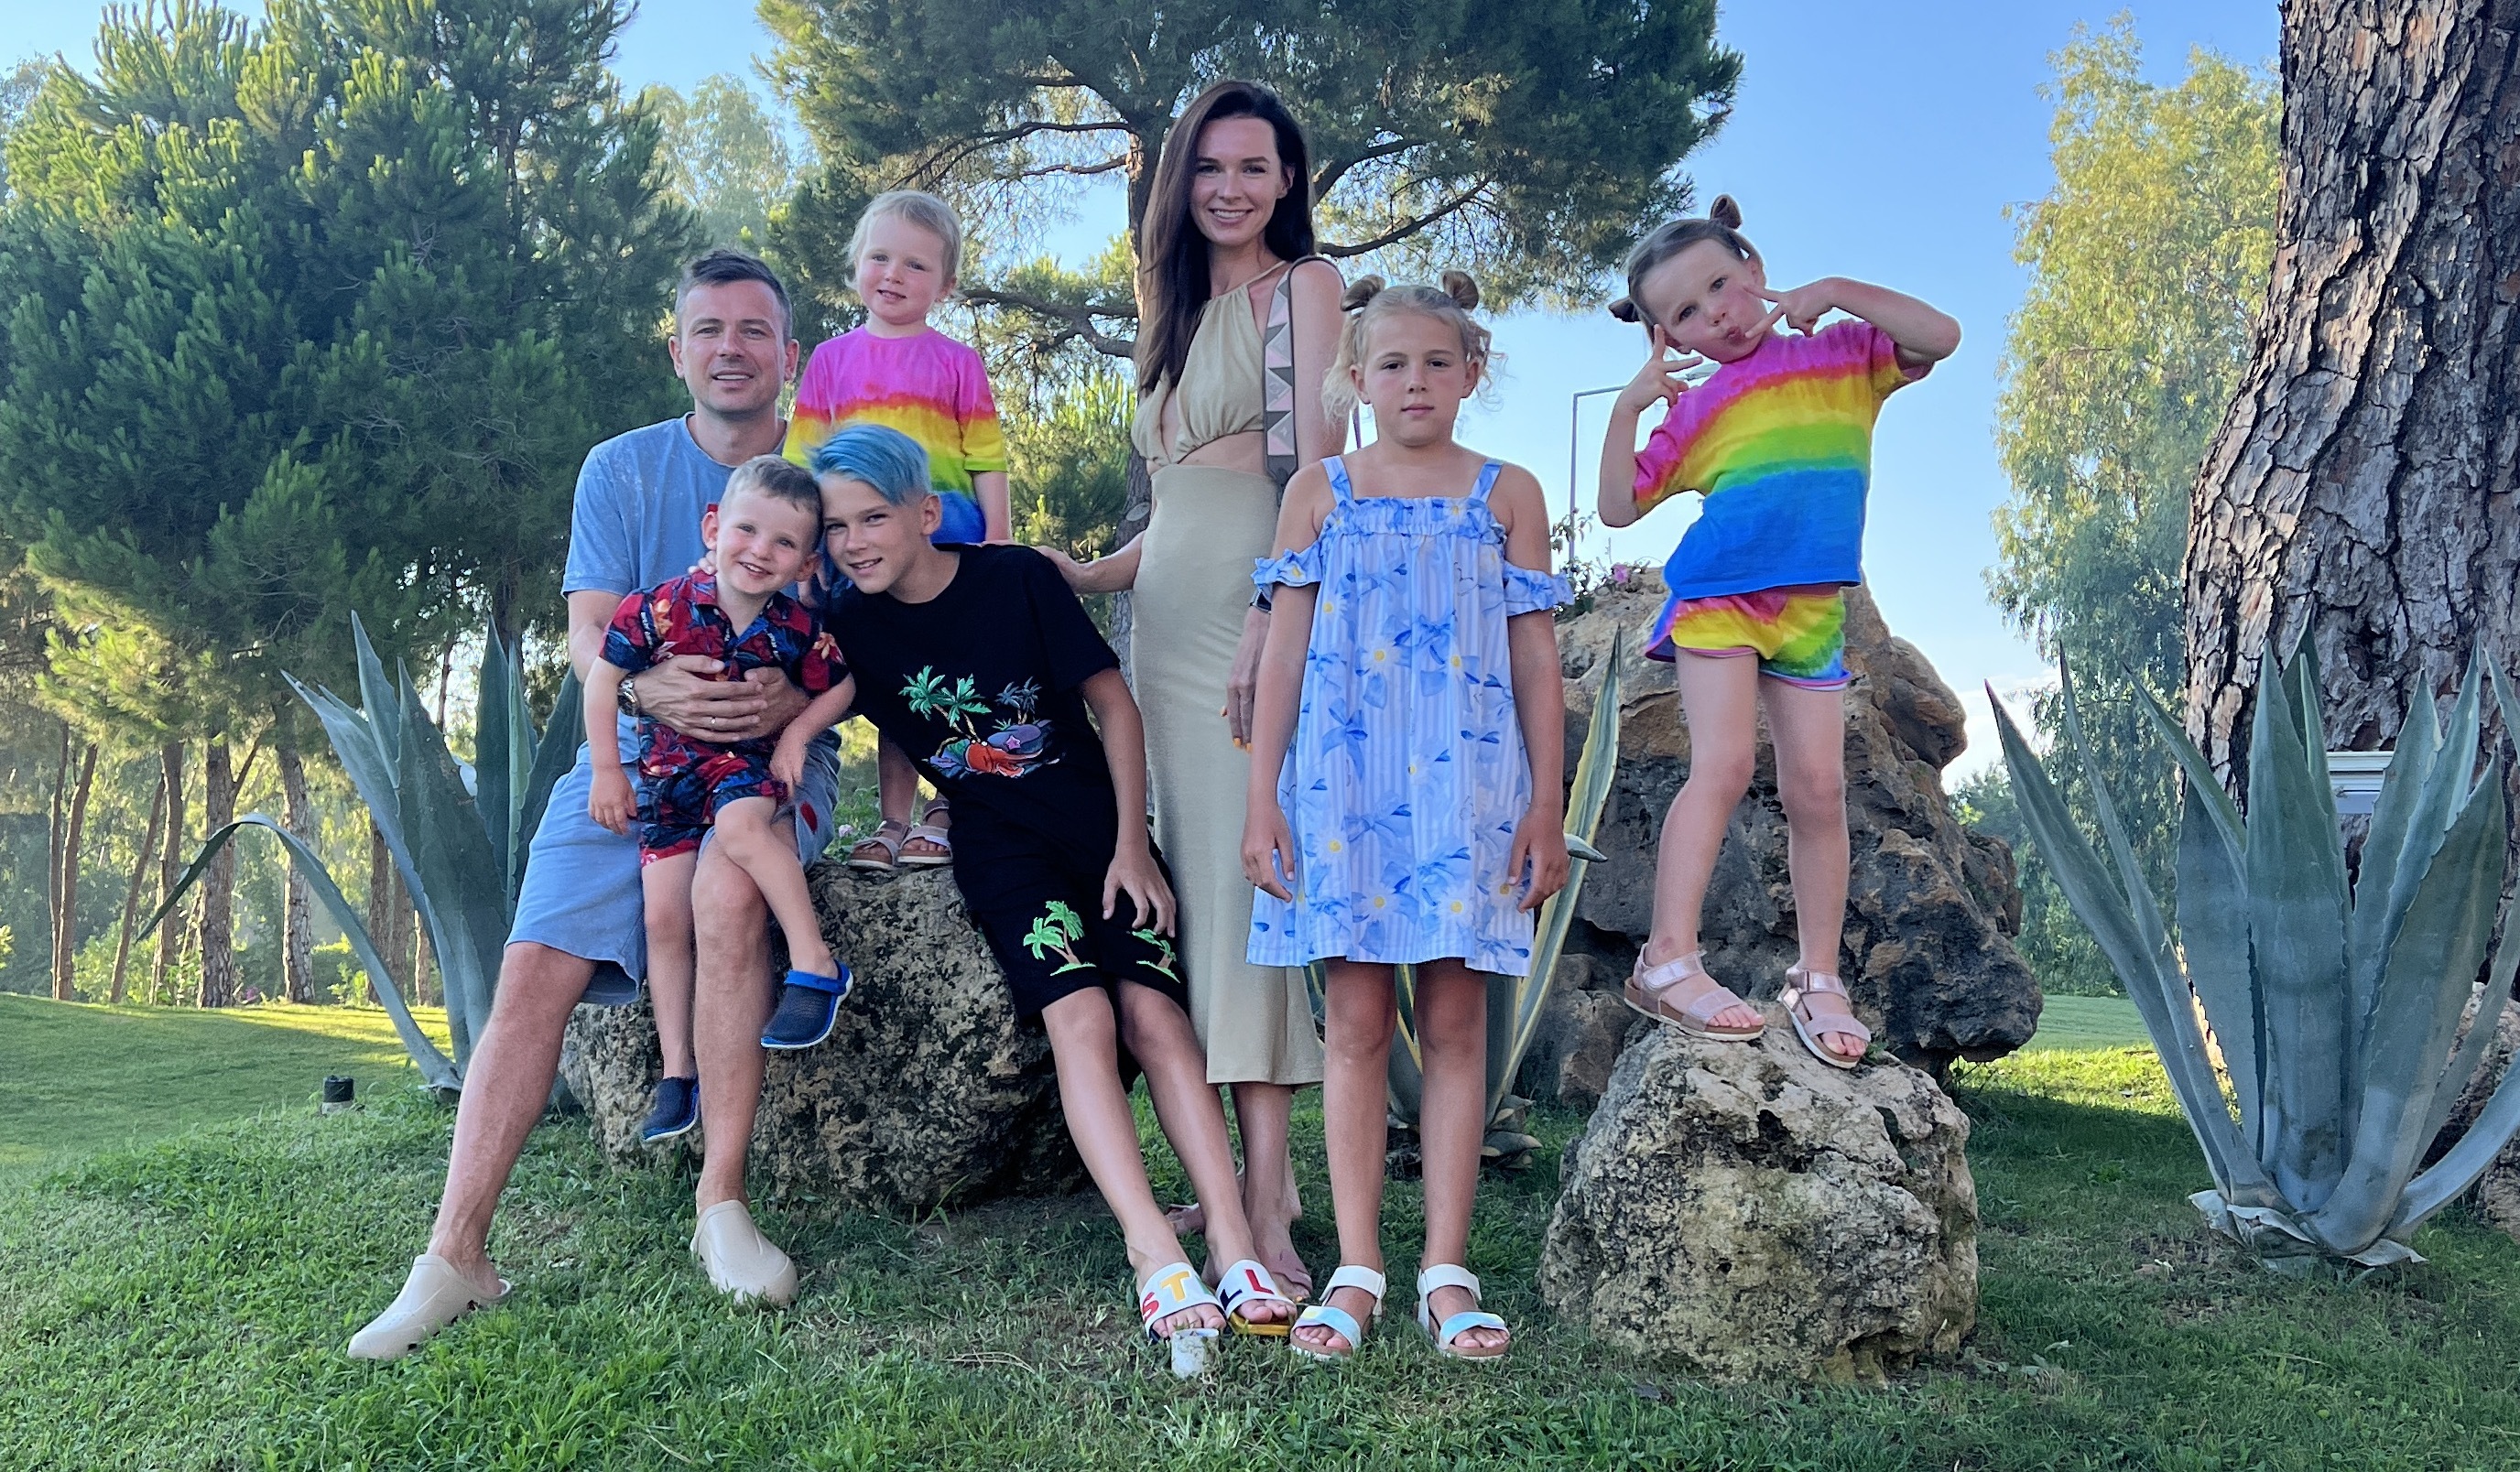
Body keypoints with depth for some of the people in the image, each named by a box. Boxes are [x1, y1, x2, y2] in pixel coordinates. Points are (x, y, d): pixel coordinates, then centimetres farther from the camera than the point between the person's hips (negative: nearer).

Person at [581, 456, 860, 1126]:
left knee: (741, 825, -38)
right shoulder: (665, 606, -14)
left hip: (749, 762, -2)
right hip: (669, 771, 2)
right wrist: (607, 769, -4)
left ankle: (815, 965, -30)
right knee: (664, 919, 0)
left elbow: (839, 688, 4)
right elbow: (604, 676, -5)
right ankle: (676, 1072, 10)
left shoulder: (798, 629, -11)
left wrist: (798, 730, -13)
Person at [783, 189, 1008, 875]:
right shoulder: (832, 359, 12)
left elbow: (987, 458, 4)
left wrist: (998, 537, -4)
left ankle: (946, 810, 8)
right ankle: (892, 819, 12)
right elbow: (804, 458, 12)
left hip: (946, 539, -2)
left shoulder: (956, 362, 6)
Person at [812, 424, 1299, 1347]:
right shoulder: (851, 624, -2)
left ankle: (1233, 1238, -20)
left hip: (1103, 830, 0)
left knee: (1153, 1011, -17)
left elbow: (1112, 703, -3)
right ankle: (1152, 1249, -29)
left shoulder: (1017, 579, -8)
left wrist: (1131, 845, -6)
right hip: (1000, 848, 0)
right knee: (1079, 1016, -23)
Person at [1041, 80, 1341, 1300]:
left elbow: (1315, 469, -11)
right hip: (1164, 619, 7)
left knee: (1242, 870, -13)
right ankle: (1242, 1172, 7)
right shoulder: (1182, 310, 23)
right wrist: (1085, 577, 20)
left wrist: (1267, 624, -21)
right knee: (1189, 881, 2)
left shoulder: (1305, 286, 2)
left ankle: (1265, 1198, -11)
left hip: (1255, 607, -7)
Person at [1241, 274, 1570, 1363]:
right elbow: (1284, 650, 6)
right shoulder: (1318, 493, 8)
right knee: (1356, 1021, 2)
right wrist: (1261, 796, 0)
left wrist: (1547, 807, 2)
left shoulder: (1507, 495, 8)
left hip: (1467, 786, 0)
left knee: (1455, 1022, 2)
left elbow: (1536, 659, 6)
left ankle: (1446, 1271, 10)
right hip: (1342, 783, 0)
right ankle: (1356, 1270, 9)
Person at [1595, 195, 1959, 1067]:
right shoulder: (1694, 412, 10)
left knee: (1817, 789, -1)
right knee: (1724, 765, -16)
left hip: (1811, 612, 1)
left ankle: (1818, 980, 7)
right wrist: (1629, 407, -1)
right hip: (1717, 600, -1)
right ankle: (1669, 961, -16)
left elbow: (1940, 337, -4)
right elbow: (1619, 507, 8)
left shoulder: (1841, 356, 10)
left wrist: (1839, 293, -8)